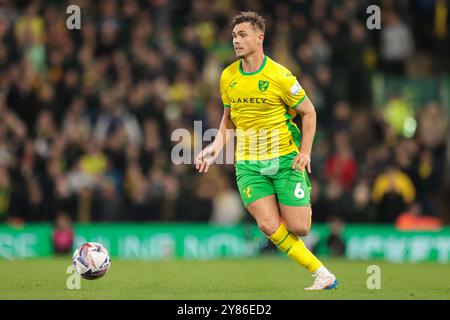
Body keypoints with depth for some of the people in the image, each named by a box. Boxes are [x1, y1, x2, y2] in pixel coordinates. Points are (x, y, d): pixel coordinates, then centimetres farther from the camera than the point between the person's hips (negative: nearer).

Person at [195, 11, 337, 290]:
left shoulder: (279, 76, -10)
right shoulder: (228, 76, 4)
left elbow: (308, 112, -1)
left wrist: (305, 152, -11)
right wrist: (217, 147, 2)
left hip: (285, 159, -3)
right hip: (248, 163, 3)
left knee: (299, 228, -8)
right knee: (269, 226, -14)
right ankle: (322, 274, -1)